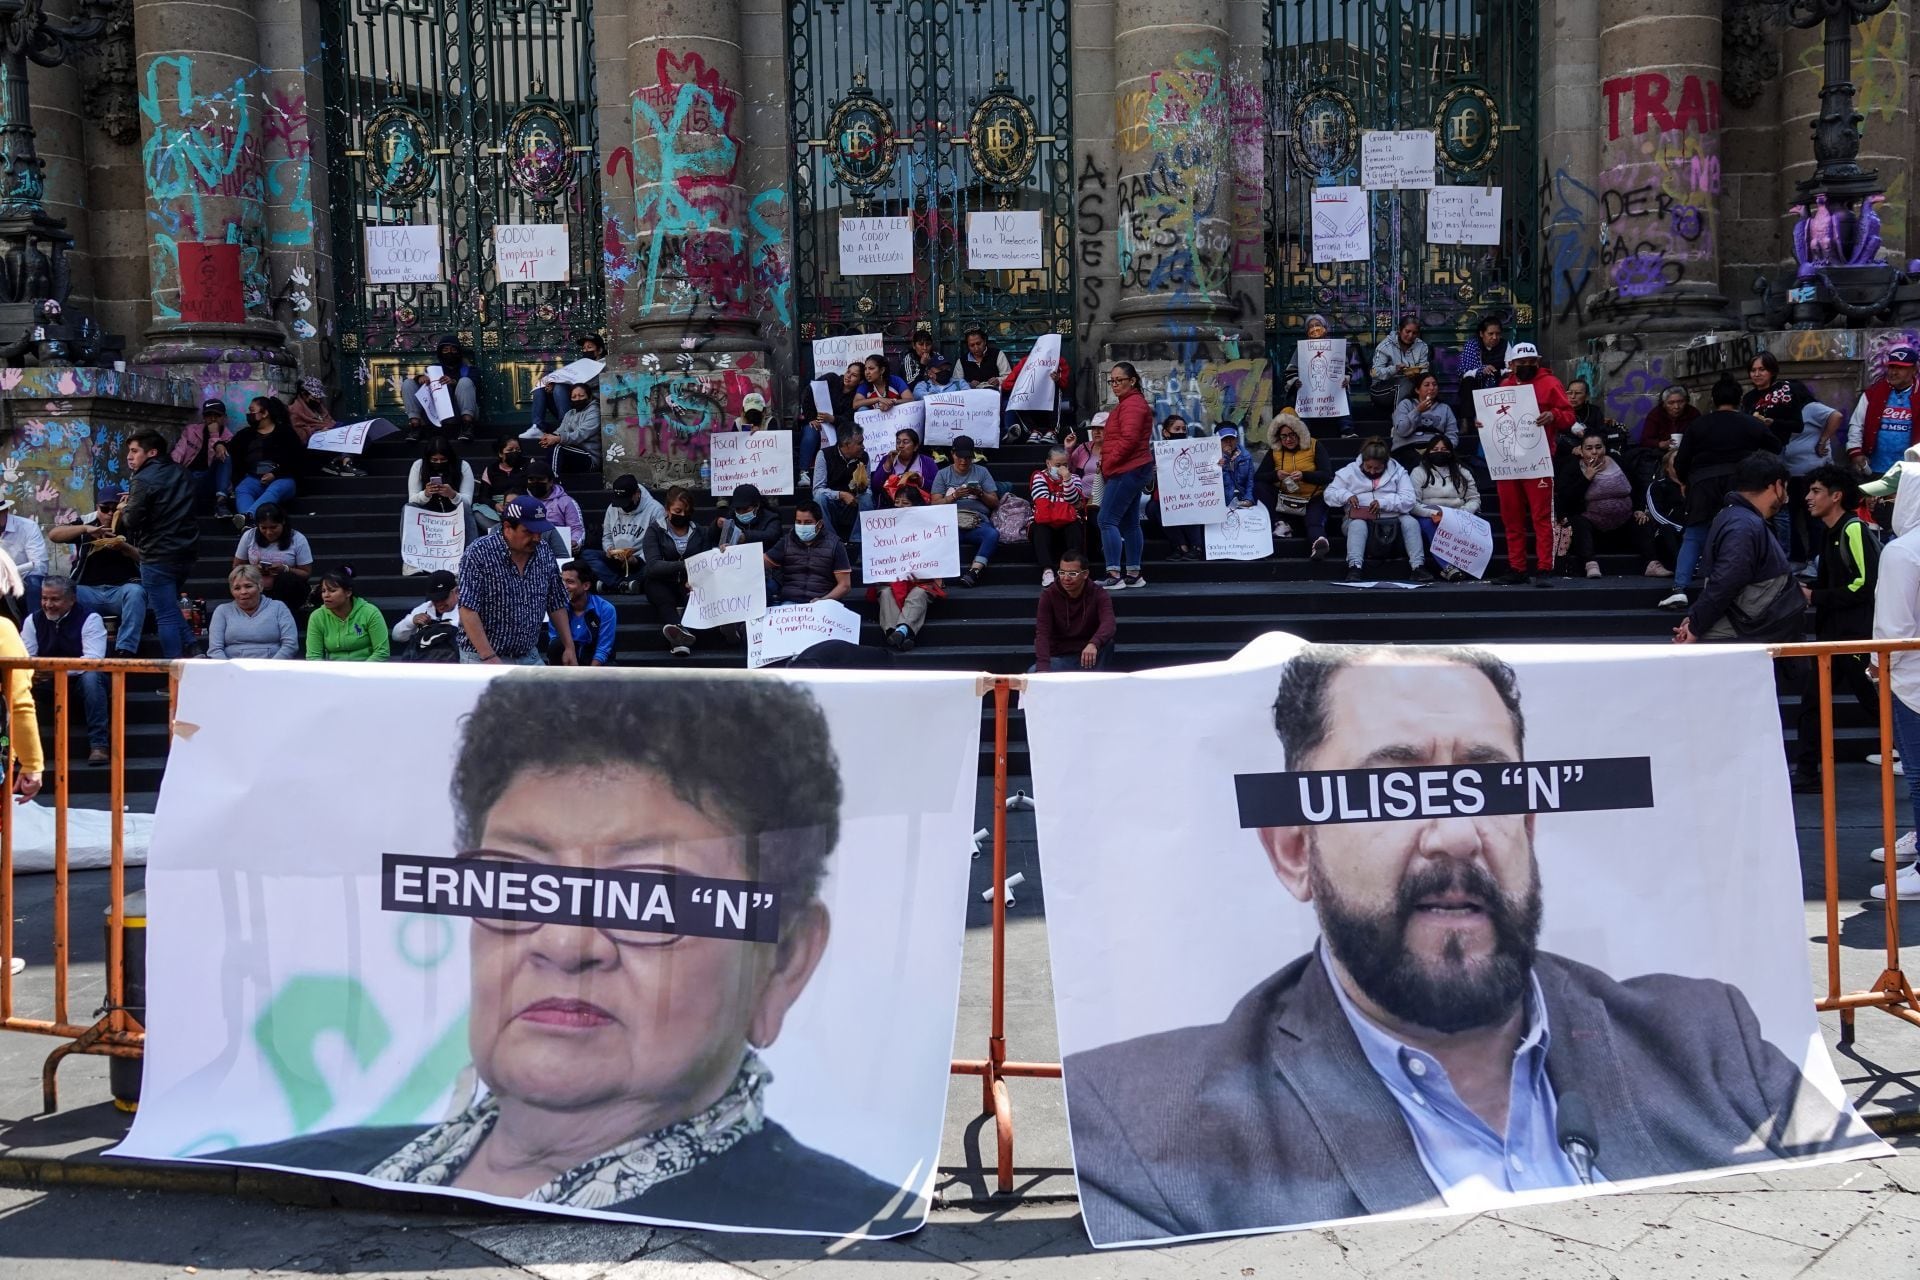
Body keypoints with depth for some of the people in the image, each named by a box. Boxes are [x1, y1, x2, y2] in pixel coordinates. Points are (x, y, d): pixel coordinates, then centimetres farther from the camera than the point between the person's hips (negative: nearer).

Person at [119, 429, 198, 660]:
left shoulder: (143, 480, -13)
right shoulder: (181, 473, 10)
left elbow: (132, 521, -16)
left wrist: (123, 512, 6)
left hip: (157, 556, -8)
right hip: (185, 550, 8)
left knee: (165, 615, -3)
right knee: (170, 608, 21)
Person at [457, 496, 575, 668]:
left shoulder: (545, 556, 3)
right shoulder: (478, 555, -15)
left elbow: (556, 605, 13)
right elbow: (468, 611, -19)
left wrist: (569, 646, 7)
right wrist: (490, 658, -25)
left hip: (530, 658, 6)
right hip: (483, 657, -6)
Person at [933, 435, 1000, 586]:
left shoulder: (982, 472, 19)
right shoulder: (943, 474, 19)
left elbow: (995, 503, 16)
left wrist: (980, 494, -3)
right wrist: (954, 496, -6)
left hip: (978, 524, 1)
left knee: (993, 534, -35)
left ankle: (973, 571, -43)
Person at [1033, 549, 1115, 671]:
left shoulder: (1098, 595, -10)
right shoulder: (1049, 595, -8)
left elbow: (1109, 624, -30)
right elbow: (1042, 633, -19)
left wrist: (1093, 644, -53)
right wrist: (1043, 668, -36)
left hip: (1088, 659, 0)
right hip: (1059, 658, 0)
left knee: (1106, 640, -30)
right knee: (1032, 673, -30)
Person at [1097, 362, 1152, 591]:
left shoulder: (1132, 404, -13)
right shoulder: (1127, 403, 21)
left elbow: (1128, 440, -23)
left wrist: (1107, 463, -15)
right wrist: (1107, 464, 13)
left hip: (1127, 470, -11)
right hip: (1132, 469, 11)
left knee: (1107, 520, -13)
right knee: (1129, 522, 12)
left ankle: (1114, 575, -15)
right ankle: (1133, 574, 16)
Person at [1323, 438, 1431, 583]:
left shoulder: (1397, 471, 6)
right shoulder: (1350, 471, 8)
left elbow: (1409, 500, -5)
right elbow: (1329, 494, 7)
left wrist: (1384, 502, -20)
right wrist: (1346, 495, -15)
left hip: (1391, 518, 1)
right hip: (1360, 518, -1)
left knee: (1410, 522, -27)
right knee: (1357, 525, -35)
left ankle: (1418, 567, -31)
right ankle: (1355, 569, -49)